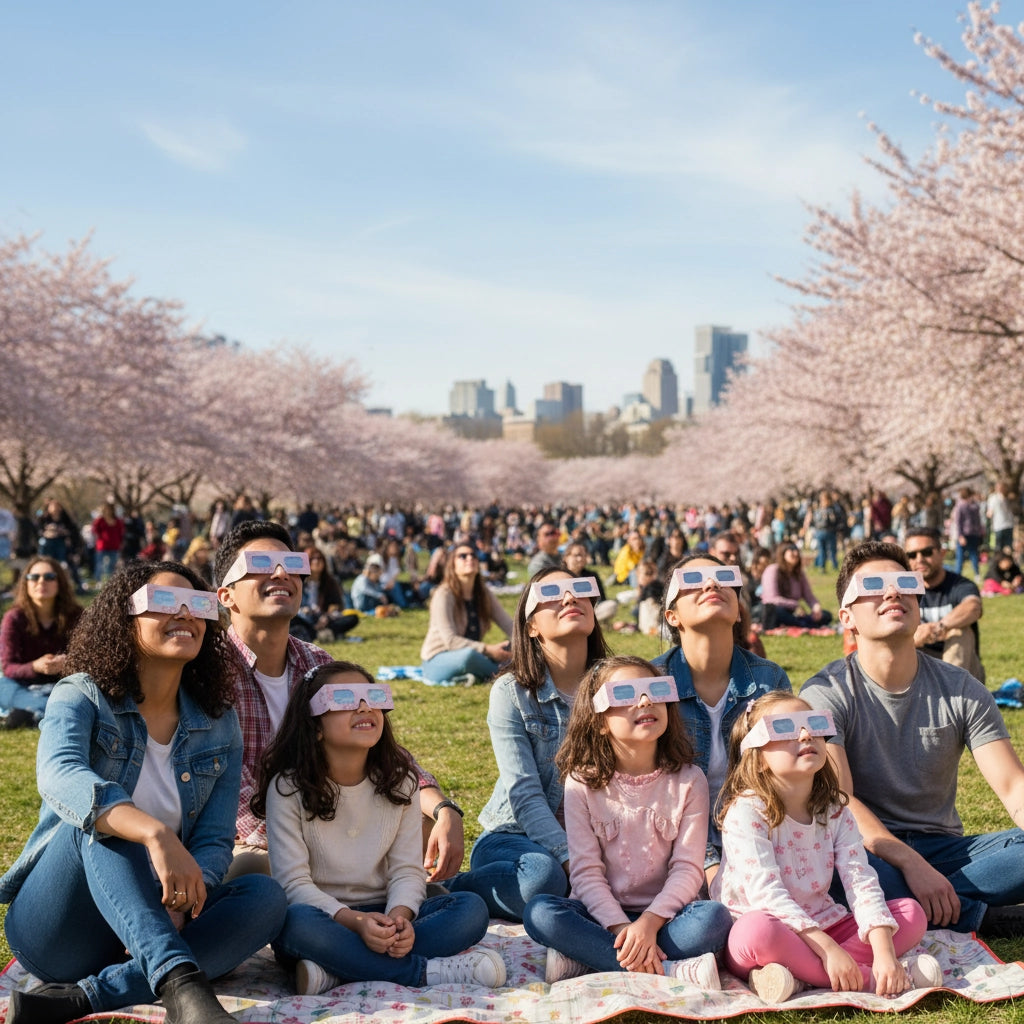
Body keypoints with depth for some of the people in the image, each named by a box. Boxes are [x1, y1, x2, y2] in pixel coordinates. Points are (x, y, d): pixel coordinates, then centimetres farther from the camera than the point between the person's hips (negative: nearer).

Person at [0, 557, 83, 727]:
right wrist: (35, 667, -33)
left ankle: (31, 711, -37)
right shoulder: (14, 618, -7)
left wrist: (67, 663, -31)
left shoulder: (75, 616, -5)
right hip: (24, 686, -1)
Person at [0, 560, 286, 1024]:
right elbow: (59, 776, -30)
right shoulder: (82, 696, -7)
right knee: (97, 817, -31)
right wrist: (155, 834, -48)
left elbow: (214, 841, -2)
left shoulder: (219, 726, 5)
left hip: (156, 920, 4)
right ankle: (181, 986, -49)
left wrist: (180, 904, -26)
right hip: (54, 928, -3)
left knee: (266, 897, -22)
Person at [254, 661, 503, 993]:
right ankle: (426, 971, -29)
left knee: (471, 909, -20)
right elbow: (293, 882, -13)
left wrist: (399, 916, -24)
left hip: (381, 917, 4)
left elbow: (407, 870, -1)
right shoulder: (288, 788, -7)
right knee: (297, 922, -38)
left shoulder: (399, 781, 4)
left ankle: (334, 971, -30)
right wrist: (355, 922, -29)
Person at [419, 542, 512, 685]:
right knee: (468, 654, -39)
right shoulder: (444, 595, -15)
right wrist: (487, 649, -29)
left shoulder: (485, 594, 4)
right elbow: (450, 640, -22)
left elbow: (509, 626, 0)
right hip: (437, 662, -6)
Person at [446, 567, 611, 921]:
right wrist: (572, 860, -27)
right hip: (516, 836, -4)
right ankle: (444, 892, -11)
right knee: (543, 873, -38)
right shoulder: (511, 692, -7)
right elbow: (524, 795, -14)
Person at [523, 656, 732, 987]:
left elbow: (688, 868, -6)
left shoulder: (688, 781, 0)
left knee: (714, 918, -30)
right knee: (539, 913, -30)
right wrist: (621, 928, -23)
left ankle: (585, 957, -26)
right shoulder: (582, 783, -2)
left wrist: (649, 922, -23)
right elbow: (585, 870, -7)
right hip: (603, 915, 0)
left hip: (663, 915, 0)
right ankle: (672, 970, -32)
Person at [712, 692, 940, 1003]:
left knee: (912, 912, -7)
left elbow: (861, 883, -9)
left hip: (820, 926, 7)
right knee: (758, 929, -40)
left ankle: (798, 975, -23)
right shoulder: (746, 811, -16)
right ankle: (868, 978, -24)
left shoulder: (836, 811, 2)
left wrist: (884, 953, -25)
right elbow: (765, 892, -25)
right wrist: (828, 949, -33)